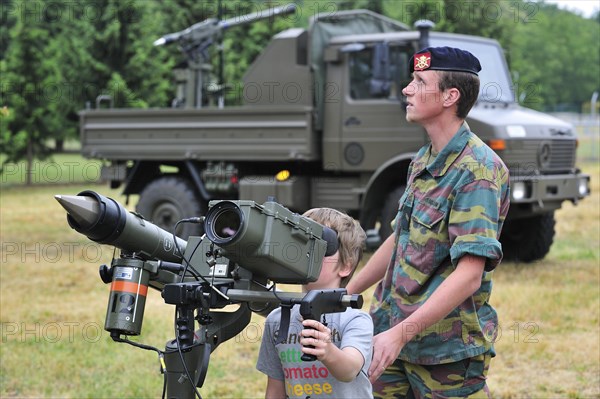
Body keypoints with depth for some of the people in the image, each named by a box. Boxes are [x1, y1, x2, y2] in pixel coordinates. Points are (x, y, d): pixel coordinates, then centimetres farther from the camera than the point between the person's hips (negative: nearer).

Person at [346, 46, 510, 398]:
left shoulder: (477, 169, -18)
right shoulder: (423, 160, 10)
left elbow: (469, 275, -25)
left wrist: (400, 334, -29)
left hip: (447, 350, -7)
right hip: (393, 334, 8)